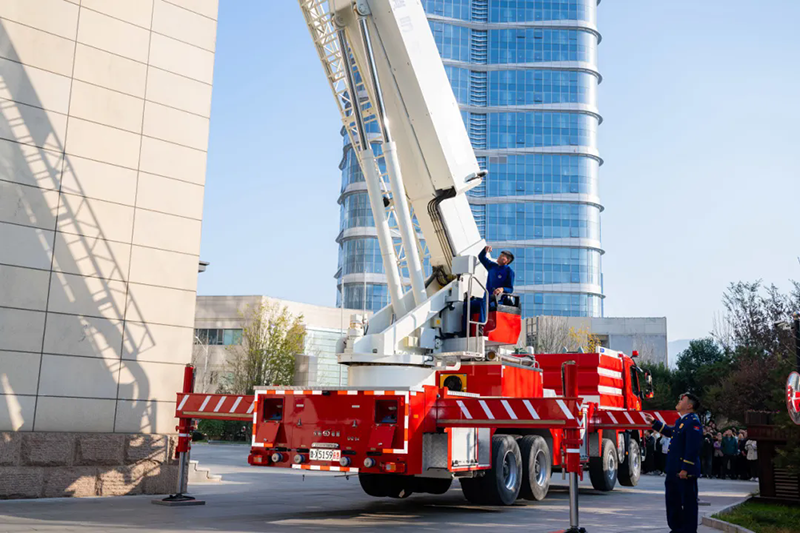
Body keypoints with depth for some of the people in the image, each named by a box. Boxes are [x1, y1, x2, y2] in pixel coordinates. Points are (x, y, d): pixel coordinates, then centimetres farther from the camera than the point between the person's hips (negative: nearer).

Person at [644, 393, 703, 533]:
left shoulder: (693, 422, -18)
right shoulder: (681, 421, 13)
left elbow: (692, 448, -24)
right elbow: (670, 432, 33)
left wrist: (685, 469, -25)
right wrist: (654, 422, 34)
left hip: (685, 472, -11)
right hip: (673, 471, 11)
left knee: (688, 502, 0)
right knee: (673, 500, 18)